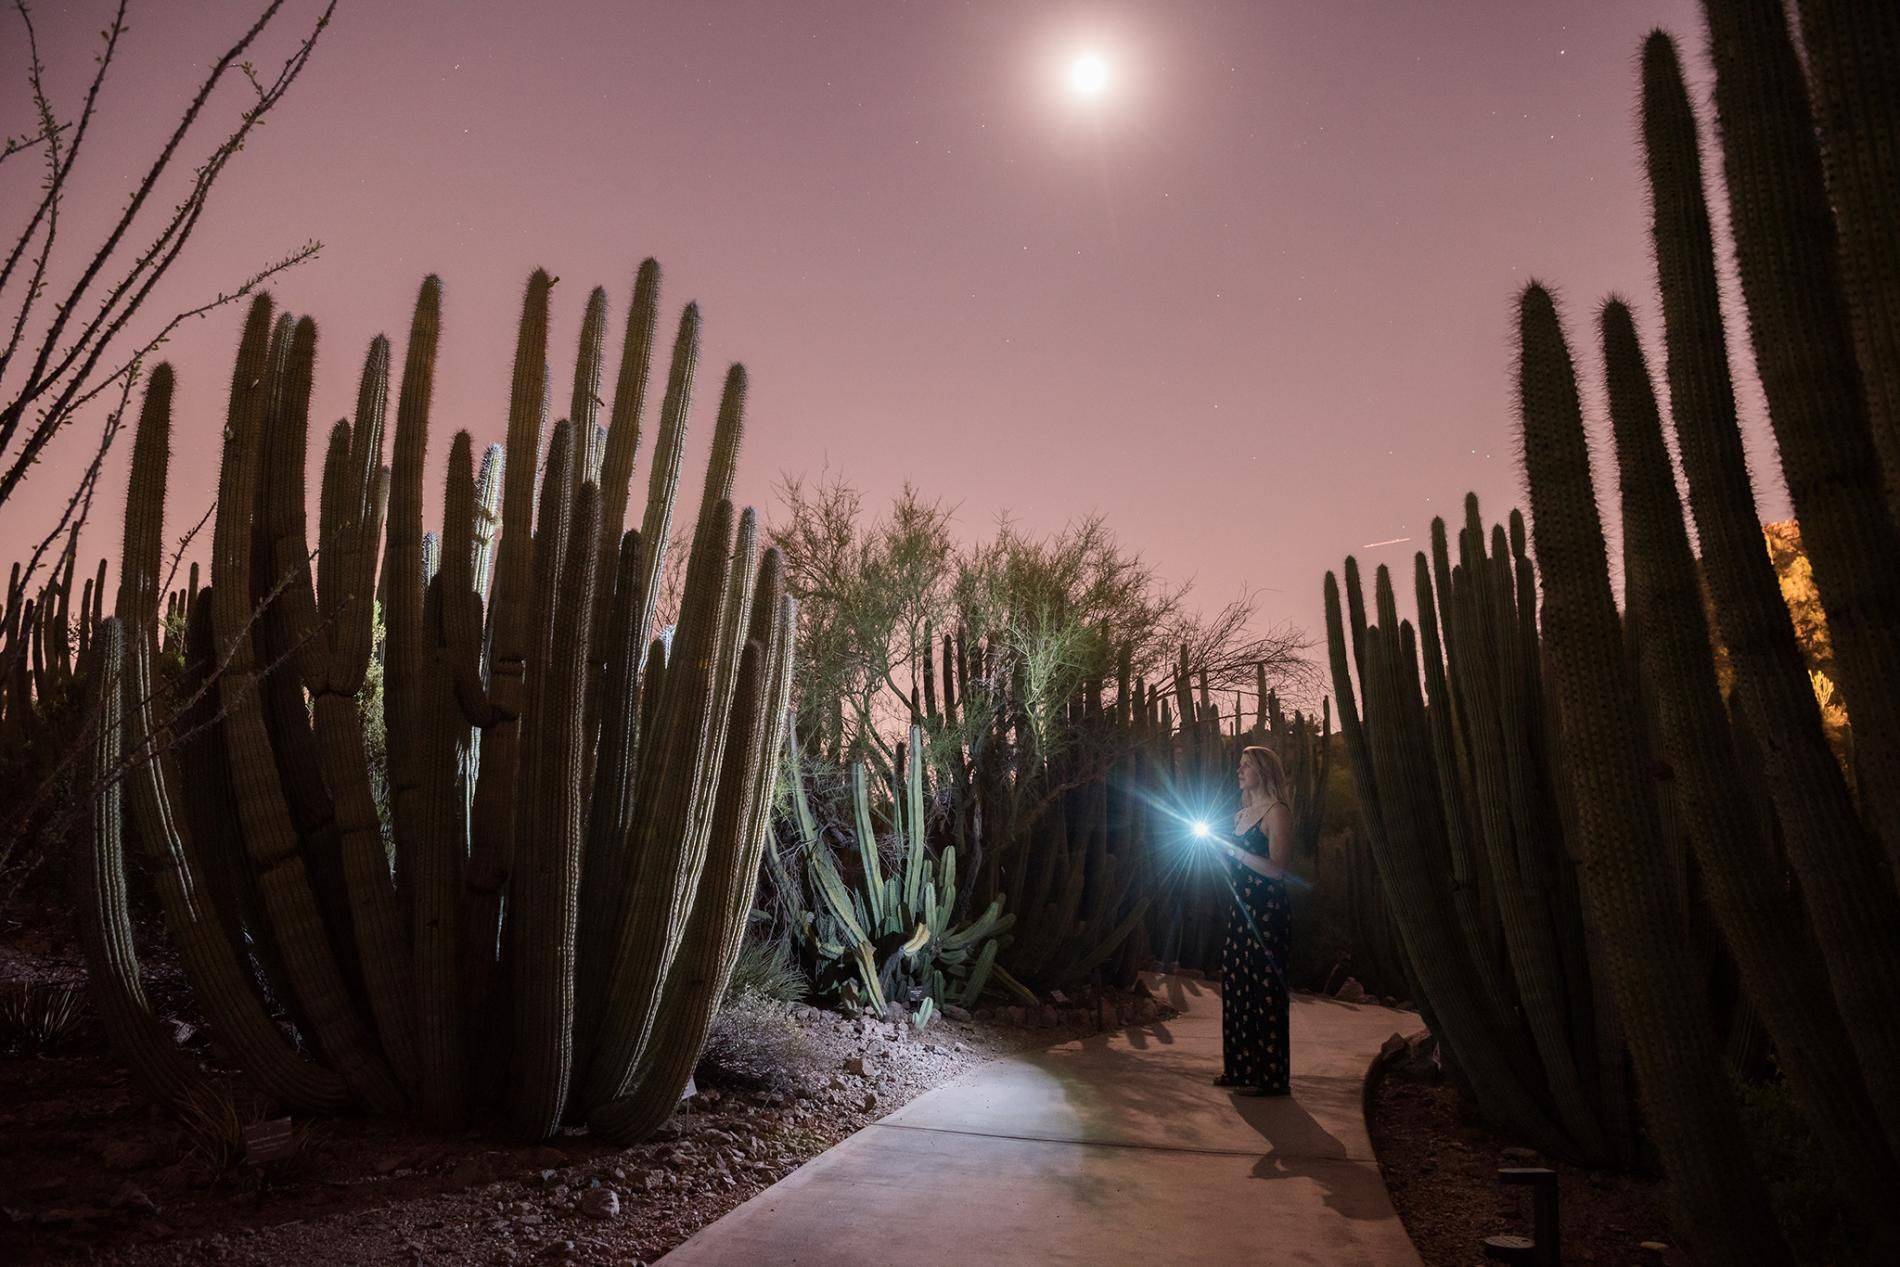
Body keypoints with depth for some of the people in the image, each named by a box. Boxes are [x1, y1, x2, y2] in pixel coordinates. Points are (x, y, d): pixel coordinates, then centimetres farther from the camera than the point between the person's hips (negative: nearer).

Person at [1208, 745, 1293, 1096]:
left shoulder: (1276, 812, -9)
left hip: (1267, 913, -9)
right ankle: (1240, 1068, 19)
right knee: (1235, 987, 10)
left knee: (1265, 991, -4)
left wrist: (1233, 849, -18)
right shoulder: (1241, 814, 16)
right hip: (1240, 910, 9)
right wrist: (1218, 847, 5)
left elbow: (1277, 869, -18)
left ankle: (1271, 1076, 3)